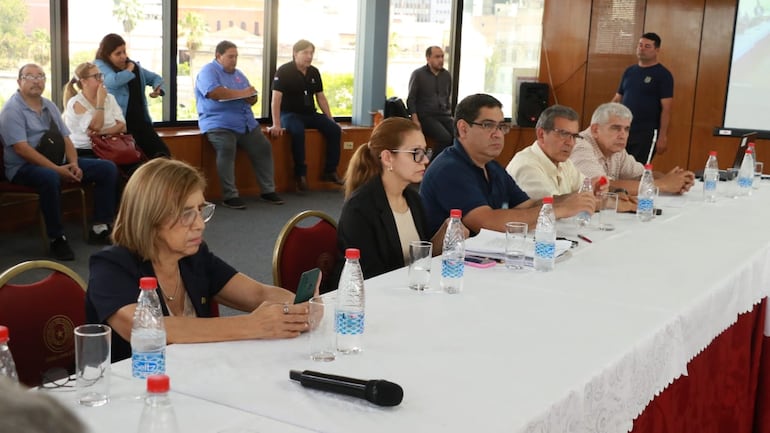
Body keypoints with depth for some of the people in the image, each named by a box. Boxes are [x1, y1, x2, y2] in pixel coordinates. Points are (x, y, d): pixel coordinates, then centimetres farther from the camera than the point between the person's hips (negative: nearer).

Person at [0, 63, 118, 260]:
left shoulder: (49, 106, 14)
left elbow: (66, 139, 11)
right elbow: (21, 149, -19)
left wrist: (74, 164, -10)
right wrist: (57, 169, -25)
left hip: (58, 162, 8)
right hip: (24, 167, -8)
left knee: (107, 169, -5)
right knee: (50, 178, -43)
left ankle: (100, 229, -5)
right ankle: (57, 238, -27)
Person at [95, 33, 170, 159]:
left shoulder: (133, 65, 15)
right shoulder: (100, 66, -3)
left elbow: (155, 77, 28)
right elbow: (114, 81, -24)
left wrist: (157, 89, 4)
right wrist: (129, 70, -5)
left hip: (139, 119, 6)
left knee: (163, 154, -5)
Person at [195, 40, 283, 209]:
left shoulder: (238, 74, 22)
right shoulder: (208, 71, -3)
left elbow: (252, 98, 23)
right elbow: (214, 93, -23)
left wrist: (251, 97, -5)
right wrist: (241, 93, -12)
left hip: (246, 123, 8)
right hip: (219, 124, -8)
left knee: (264, 148, -4)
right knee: (226, 150, -31)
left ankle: (268, 190, 5)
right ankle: (230, 196, -27)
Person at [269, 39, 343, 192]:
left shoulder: (314, 72, 7)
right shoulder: (284, 71, -11)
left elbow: (321, 98, 14)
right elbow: (276, 99, -18)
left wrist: (331, 120, 8)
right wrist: (276, 124, -27)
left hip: (310, 114, 6)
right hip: (289, 114, -6)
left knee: (334, 129, -13)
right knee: (298, 132, -37)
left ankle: (330, 171, -5)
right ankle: (300, 173, -26)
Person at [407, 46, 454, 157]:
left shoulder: (447, 75, 15)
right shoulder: (418, 74, 2)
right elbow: (411, 99, 1)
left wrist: (449, 113, 10)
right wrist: (415, 120, -11)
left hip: (444, 115, 5)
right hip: (425, 116, -4)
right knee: (445, 137, -31)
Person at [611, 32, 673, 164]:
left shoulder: (663, 75, -5)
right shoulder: (629, 71, 12)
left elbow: (666, 108, -10)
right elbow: (617, 99, 16)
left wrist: (662, 136, -16)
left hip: (647, 133, -5)